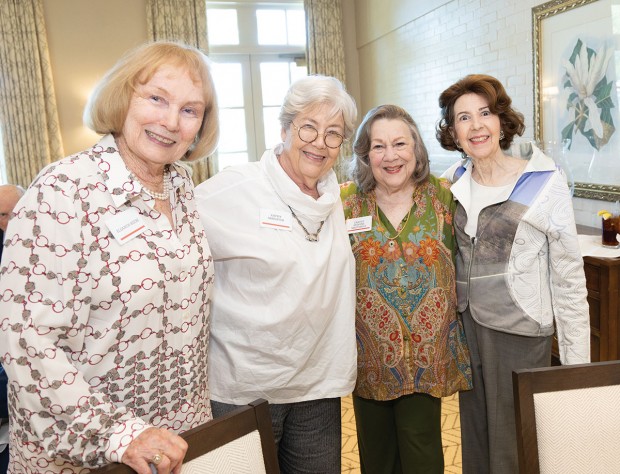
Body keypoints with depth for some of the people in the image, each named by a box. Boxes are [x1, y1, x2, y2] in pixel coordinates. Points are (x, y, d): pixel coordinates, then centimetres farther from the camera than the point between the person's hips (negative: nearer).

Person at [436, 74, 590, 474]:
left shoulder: (544, 182, -10)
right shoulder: (452, 183, 2)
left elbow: (569, 278, -8)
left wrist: (577, 360, -7)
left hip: (520, 331, -4)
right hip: (466, 326, 4)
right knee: (474, 435, 19)